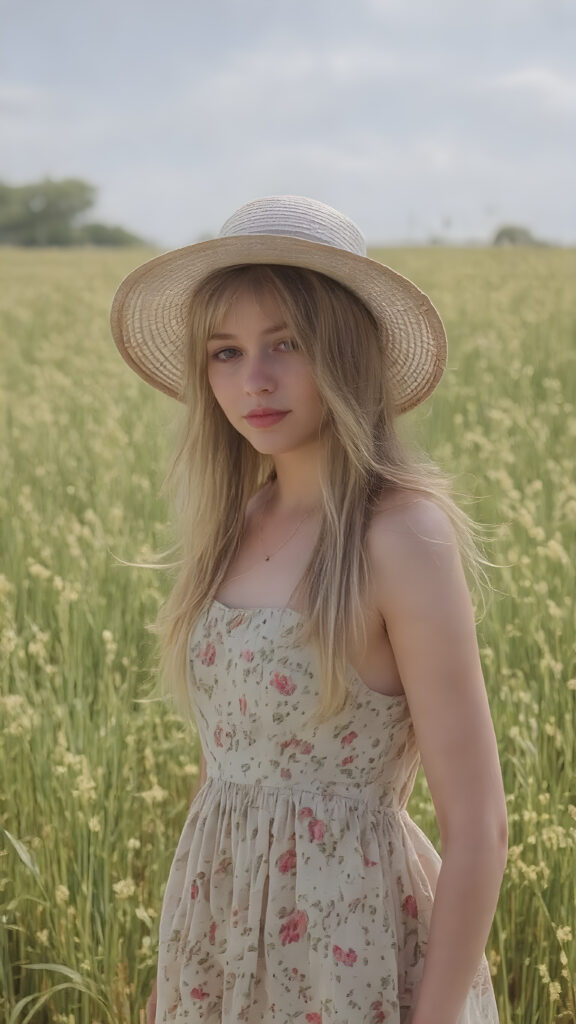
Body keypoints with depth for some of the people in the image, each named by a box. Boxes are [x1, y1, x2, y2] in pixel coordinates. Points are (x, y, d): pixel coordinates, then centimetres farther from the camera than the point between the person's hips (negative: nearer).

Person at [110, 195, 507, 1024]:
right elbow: (233, 756, 10)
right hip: (227, 936, 6)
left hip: (349, 942, -6)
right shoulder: (242, 521, 2)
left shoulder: (402, 536, -18)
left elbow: (477, 829, -17)